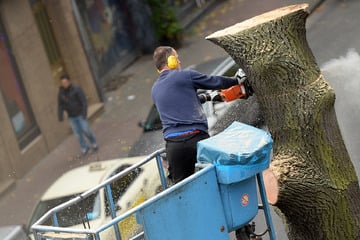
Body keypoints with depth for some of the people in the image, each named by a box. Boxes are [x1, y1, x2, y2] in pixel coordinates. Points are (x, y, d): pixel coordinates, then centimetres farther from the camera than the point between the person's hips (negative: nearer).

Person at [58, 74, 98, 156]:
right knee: (77, 133, 5)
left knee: (86, 129, -4)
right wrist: (60, 116, -8)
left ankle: (93, 143, 20)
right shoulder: (61, 92, -1)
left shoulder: (77, 89, -14)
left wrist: (84, 113, -22)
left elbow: (84, 101, -15)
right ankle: (84, 147, 18)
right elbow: (60, 105, 3)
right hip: (71, 117, 4)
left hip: (80, 114, -3)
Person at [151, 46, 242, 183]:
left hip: (173, 144, 5)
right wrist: (237, 81, 29)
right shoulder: (185, 75, 1)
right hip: (196, 138, -4)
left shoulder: (155, 90, 18)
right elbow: (215, 82, 12)